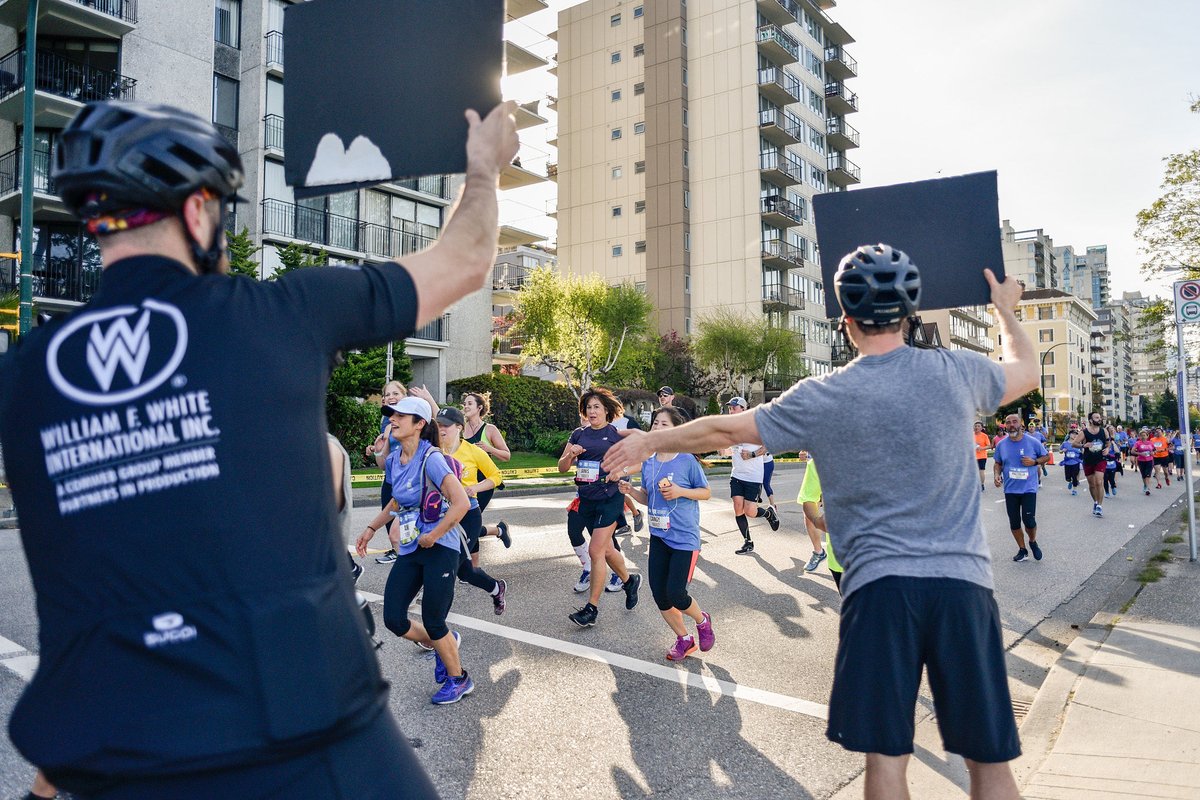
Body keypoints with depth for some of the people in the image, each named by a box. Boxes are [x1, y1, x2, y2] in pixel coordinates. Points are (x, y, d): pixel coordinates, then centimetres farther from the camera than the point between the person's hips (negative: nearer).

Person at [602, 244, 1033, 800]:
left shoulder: (820, 399, -4)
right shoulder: (955, 371, 1)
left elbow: (725, 429, 7)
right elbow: (1026, 371, 25)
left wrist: (652, 441, 23)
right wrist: (1005, 308, 43)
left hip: (879, 583, -1)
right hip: (962, 582, 2)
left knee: (886, 755, 7)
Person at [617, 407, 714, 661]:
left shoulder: (687, 461, -11)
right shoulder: (648, 463, 4)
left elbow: (706, 492, -2)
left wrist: (680, 491, -18)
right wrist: (631, 491, -6)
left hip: (684, 538, -6)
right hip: (658, 537, 6)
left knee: (675, 594, -11)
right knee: (659, 595, 6)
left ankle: (703, 621, 23)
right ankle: (684, 639, 28)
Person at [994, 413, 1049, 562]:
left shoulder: (1033, 441, -6)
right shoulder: (1001, 445, 1)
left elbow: (1047, 456, 6)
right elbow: (998, 463, 13)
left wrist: (1034, 461, -13)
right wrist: (997, 475, -5)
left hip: (1029, 488, -3)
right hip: (1010, 490, 3)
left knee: (1029, 520, -8)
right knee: (1014, 522, 7)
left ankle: (1033, 542, 24)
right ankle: (1022, 549, 25)